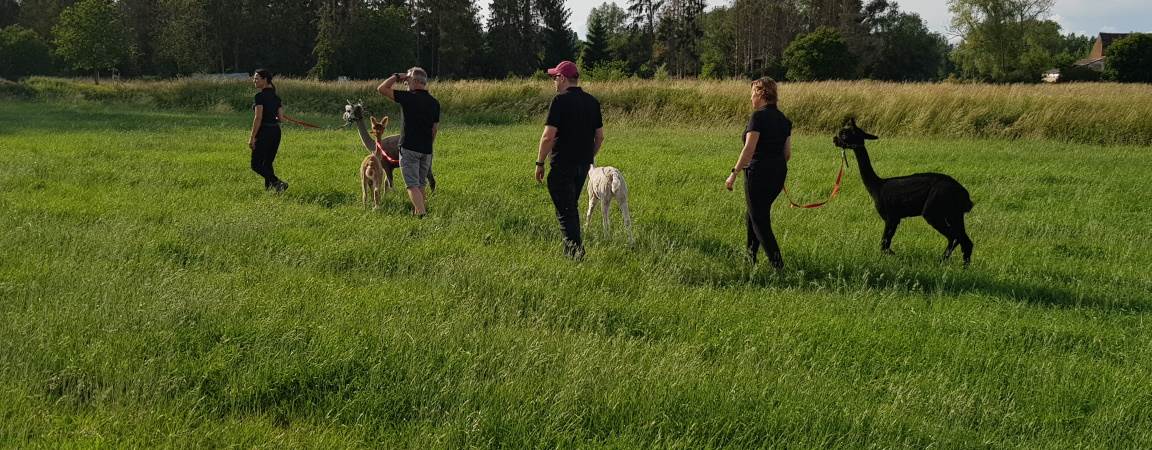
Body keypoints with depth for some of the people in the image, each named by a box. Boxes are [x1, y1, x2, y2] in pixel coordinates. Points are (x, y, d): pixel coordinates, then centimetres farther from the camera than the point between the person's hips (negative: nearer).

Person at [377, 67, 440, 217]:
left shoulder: (409, 98, -11)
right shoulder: (434, 103, 7)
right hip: (426, 150, 6)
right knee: (421, 185, 18)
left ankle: (422, 215, -17)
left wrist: (397, 76, 4)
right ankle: (423, 210, 20)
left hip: (409, 148, -6)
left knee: (412, 185, -6)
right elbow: (435, 128, 12)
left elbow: (382, 88, -6)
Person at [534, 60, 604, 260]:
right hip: (584, 164, 7)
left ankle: (575, 248, -10)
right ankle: (571, 250, 23)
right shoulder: (592, 101, 8)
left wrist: (540, 163, -9)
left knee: (564, 210, -2)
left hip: (563, 164, -7)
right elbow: (600, 136, 12)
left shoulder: (561, 101, -13)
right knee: (571, 206, 19)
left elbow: (548, 136, -17)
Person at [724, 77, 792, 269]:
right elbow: (787, 154, 12)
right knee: (752, 215, 22)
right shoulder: (783, 119, 9)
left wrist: (734, 174, -18)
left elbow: (749, 149, -20)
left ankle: (778, 264, -3)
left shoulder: (759, 116, -14)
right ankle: (751, 257, 27)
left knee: (759, 220, 1)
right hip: (779, 173, 8)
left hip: (758, 172, -8)